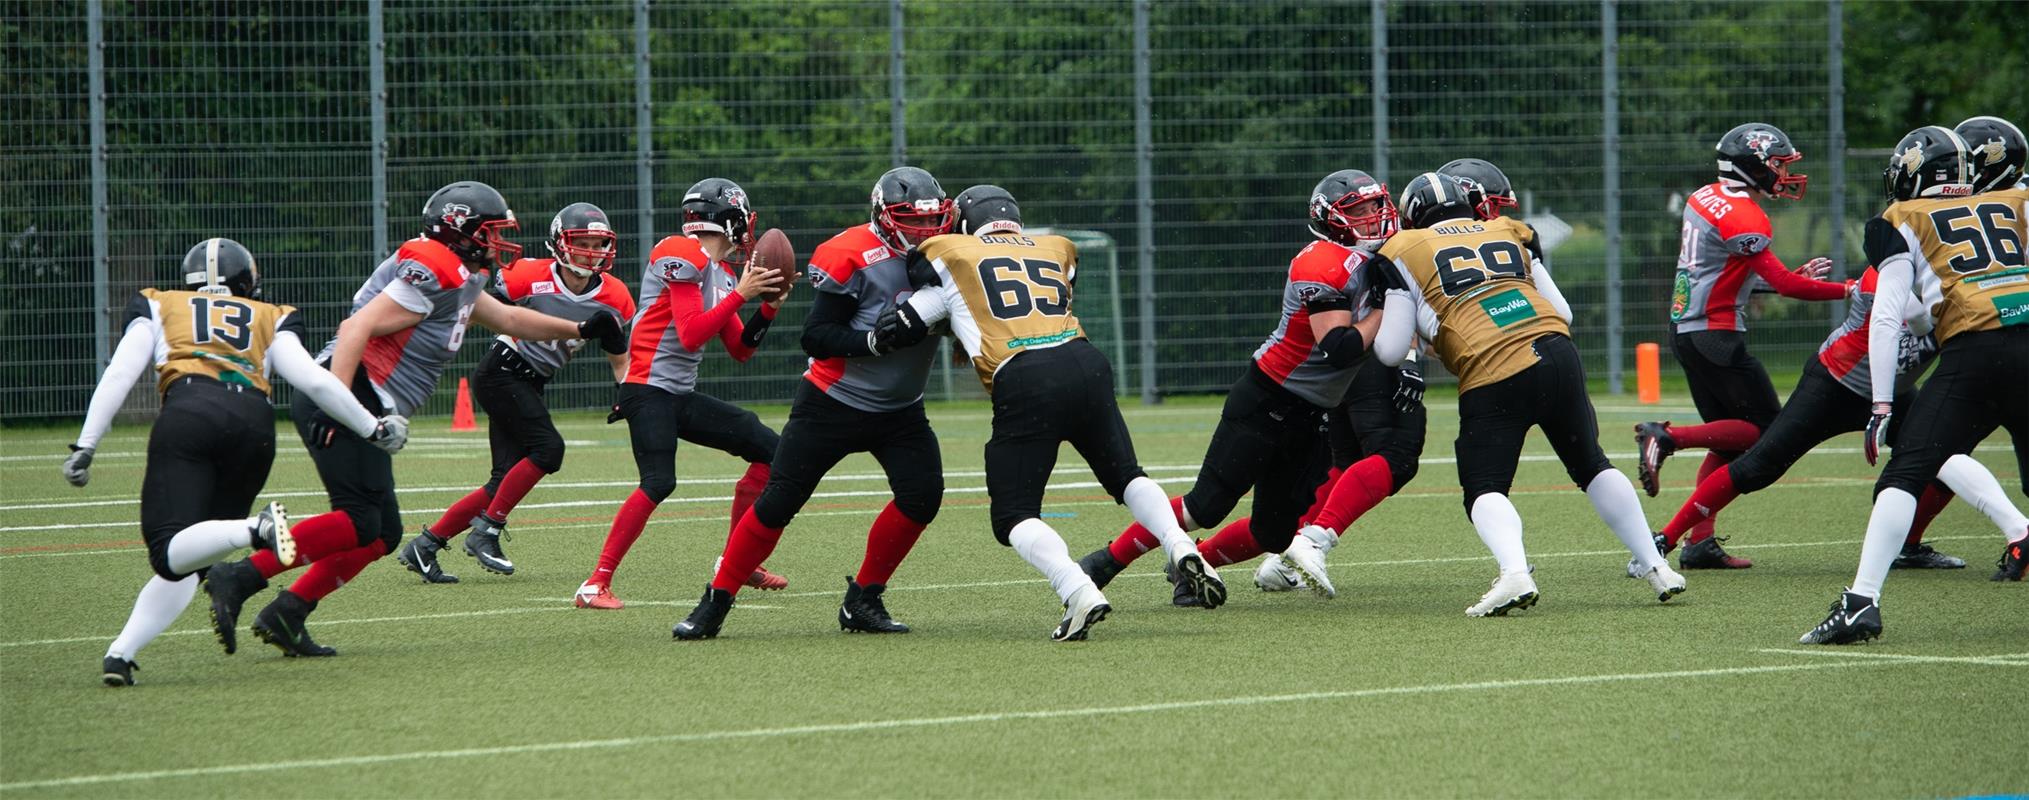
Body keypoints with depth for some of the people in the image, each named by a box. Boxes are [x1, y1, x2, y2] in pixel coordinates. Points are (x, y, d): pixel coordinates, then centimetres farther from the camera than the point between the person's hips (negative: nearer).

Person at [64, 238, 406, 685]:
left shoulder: (158, 308, 27)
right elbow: (314, 381, 17)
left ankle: (255, 530, -40)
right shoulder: (269, 320, 29)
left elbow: (119, 376, 14)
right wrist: (373, 429, 25)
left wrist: (85, 446, 10)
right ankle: (122, 652, -6)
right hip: (254, 422, 2)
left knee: (171, 555, -14)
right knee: (187, 562, 12)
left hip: (187, 413, -2)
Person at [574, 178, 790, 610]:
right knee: (659, 483, -26)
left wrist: (768, 307, 5)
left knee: (769, 450, 10)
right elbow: (690, 336, -21)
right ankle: (596, 584, -24)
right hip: (649, 390, -10)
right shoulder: (682, 257, -13)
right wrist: (740, 294, -18)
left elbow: (741, 350, 19)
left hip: (683, 395, 10)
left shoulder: (724, 272, 15)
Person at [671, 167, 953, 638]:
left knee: (922, 496, -13)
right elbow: (816, 338, -22)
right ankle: (715, 605, 8)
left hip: (900, 410, 5)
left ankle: (863, 601, 4)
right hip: (833, 403, -5)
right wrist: (877, 339, -34)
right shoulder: (854, 257, -19)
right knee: (778, 502, -5)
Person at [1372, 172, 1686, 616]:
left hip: (1493, 378, -4)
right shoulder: (1510, 234, 23)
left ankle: (1515, 572, -25)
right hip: (1557, 355, 4)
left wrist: (1375, 324, 31)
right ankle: (1655, 566, 22)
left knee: (1484, 491, 2)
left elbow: (1391, 352, 10)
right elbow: (1563, 314, 21)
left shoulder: (1407, 252, 12)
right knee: (1592, 467, 20)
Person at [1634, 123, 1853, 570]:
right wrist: (1852, 291, -13)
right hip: (1716, 336, -9)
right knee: (1766, 430, -5)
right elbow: (1783, 284, -19)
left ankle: (1699, 544, 7)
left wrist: (1796, 277, 15)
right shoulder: (1744, 217, -16)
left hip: (1685, 328, 9)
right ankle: (1668, 438, -13)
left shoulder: (1705, 198, 12)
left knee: (1729, 439, 12)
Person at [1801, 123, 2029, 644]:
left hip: (1972, 352, -4)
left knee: (1904, 477, -6)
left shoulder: (1906, 223, 15)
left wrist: (1882, 405, 8)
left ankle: (1862, 601, -17)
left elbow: (1887, 318, 8)